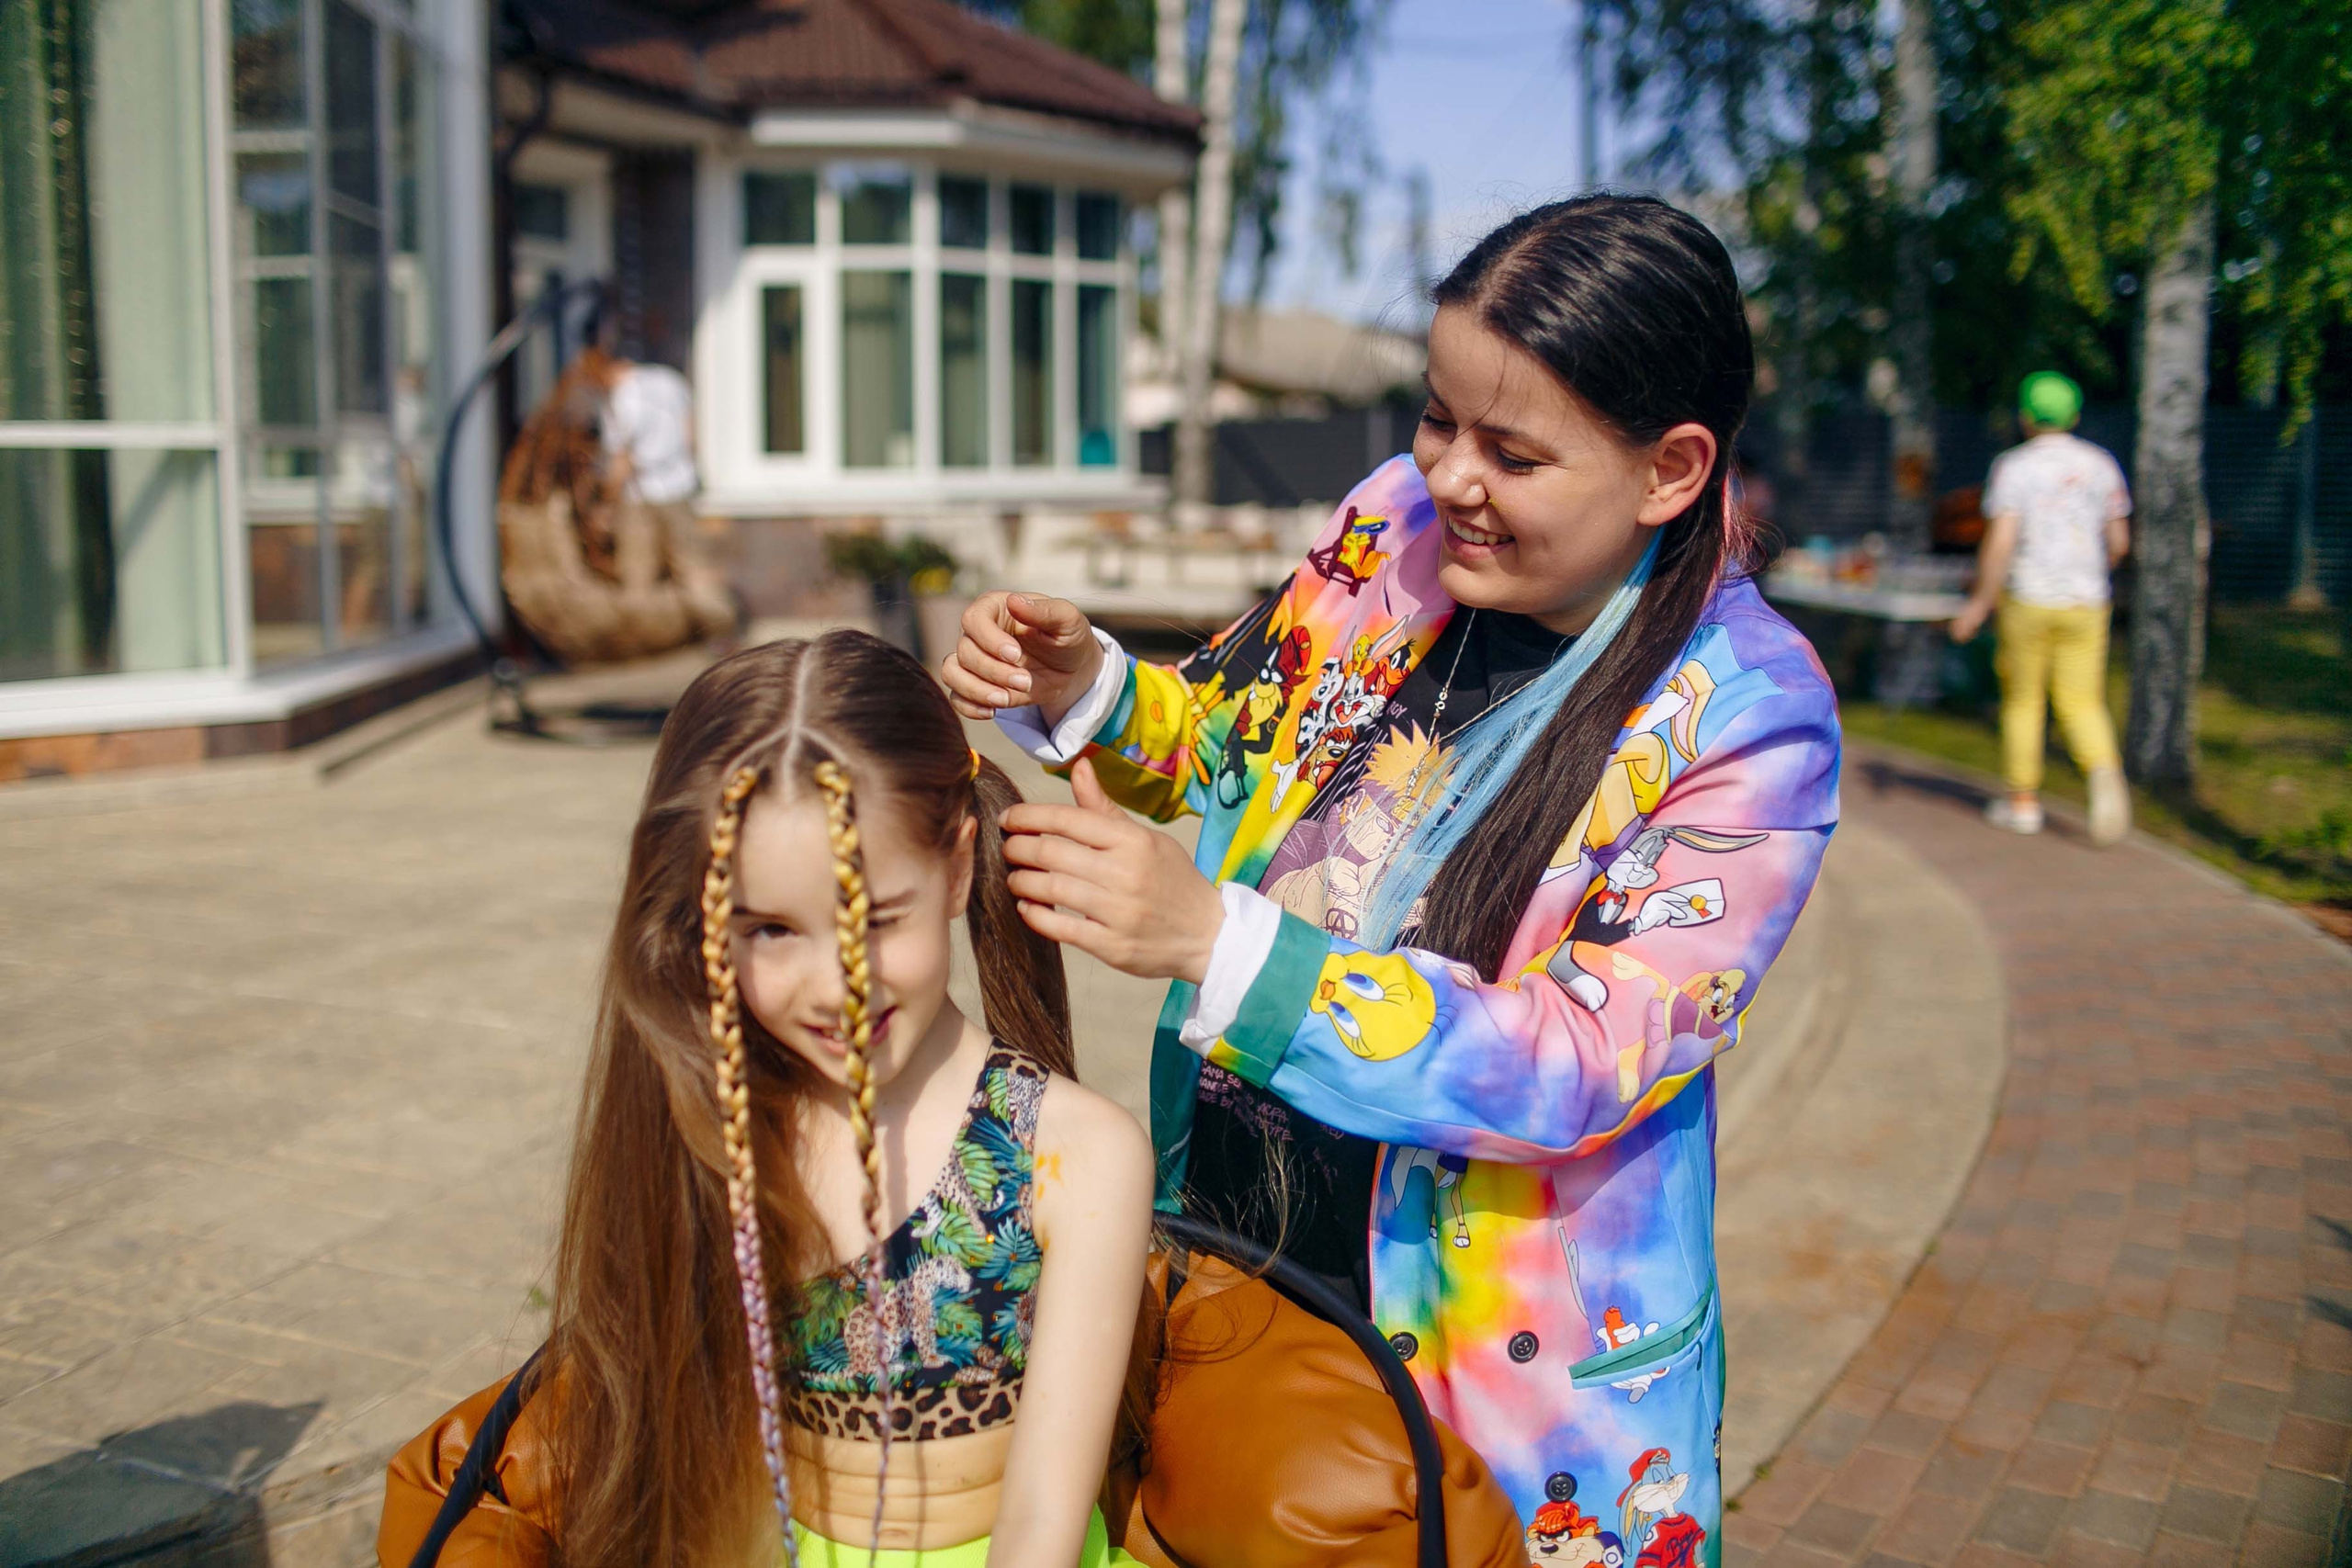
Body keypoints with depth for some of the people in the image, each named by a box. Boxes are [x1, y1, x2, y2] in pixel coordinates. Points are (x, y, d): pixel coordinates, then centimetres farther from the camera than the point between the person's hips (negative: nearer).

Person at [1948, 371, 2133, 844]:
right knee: (2082, 703, 3)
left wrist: (1979, 603, -8)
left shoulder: (2012, 467, -6)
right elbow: (2119, 540, 8)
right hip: (2085, 601, 3)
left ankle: (2023, 802, 16)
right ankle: (2104, 771, -24)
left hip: (2028, 601, -2)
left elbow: (2000, 541, -15)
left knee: (2022, 700, 11)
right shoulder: (2100, 464, 6)